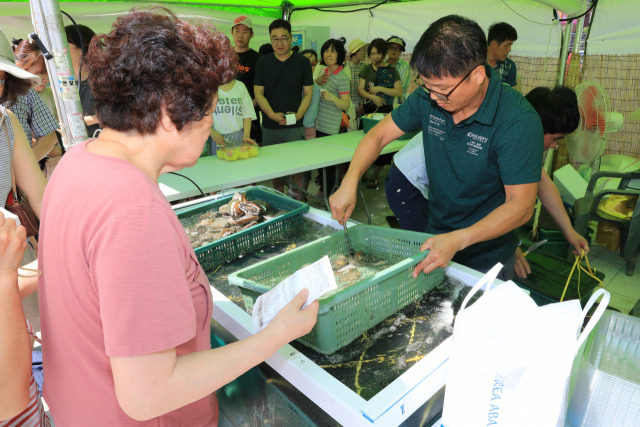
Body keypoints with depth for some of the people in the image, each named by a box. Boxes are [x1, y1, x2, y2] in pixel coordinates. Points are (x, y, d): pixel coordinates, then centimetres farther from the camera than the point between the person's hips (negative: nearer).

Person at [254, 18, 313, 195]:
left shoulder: (302, 62, 5)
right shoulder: (263, 62, 8)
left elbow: (308, 93, 4)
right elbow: (258, 92, 4)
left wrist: (298, 115, -12)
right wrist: (273, 114, -12)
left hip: (294, 127, -1)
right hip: (269, 126, 2)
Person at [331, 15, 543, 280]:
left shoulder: (518, 121, -25)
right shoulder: (428, 98, -10)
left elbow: (521, 205, -25)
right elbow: (379, 134, -3)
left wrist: (458, 240, -39)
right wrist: (349, 183, -18)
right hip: (435, 238, 5)